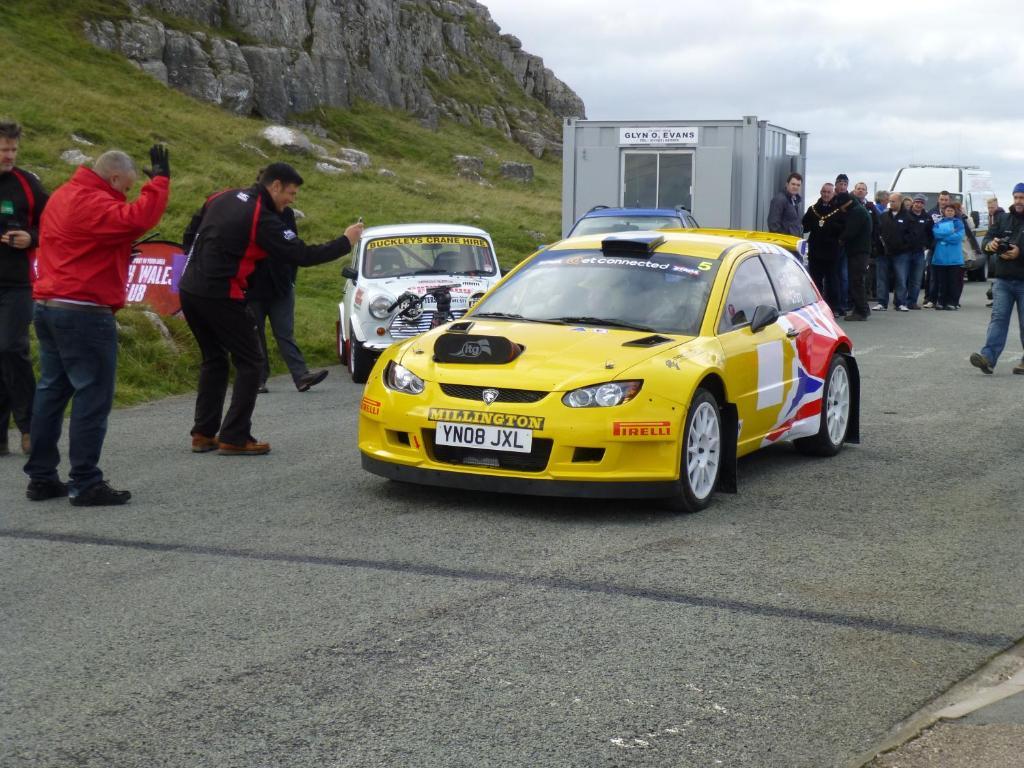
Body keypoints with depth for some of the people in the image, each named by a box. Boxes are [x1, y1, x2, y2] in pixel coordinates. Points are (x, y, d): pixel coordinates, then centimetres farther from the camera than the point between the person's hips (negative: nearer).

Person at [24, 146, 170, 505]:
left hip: (48, 306, 10)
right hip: (84, 313, -10)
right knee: (93, 396, -4)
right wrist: (160, 180, -19)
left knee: (51, 391, 13)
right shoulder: (94, 204, -16)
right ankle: (85, 483, -3)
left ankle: (41, 477, 17)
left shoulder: (62, 196, 16)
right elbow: (138, 219, -29)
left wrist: (121, 252, 9)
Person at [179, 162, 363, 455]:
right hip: (220, 297, -8)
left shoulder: (223, 198, 11)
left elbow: (190, 235, 18)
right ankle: (234, 438, -1)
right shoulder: (263, 219, -13)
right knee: (250, 362, 3)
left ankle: (203, 434, 19)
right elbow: (302, 256, -13)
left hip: (189, 290, 8)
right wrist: (345, 242, -3)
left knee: (214, 360, 20)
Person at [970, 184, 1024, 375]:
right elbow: (987, 239, 9)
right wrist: (990, 244, -14)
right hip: (1003, 279, 3)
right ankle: (988, 358, -15)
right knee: (998, 318, -6)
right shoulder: (1003, 219, 11)